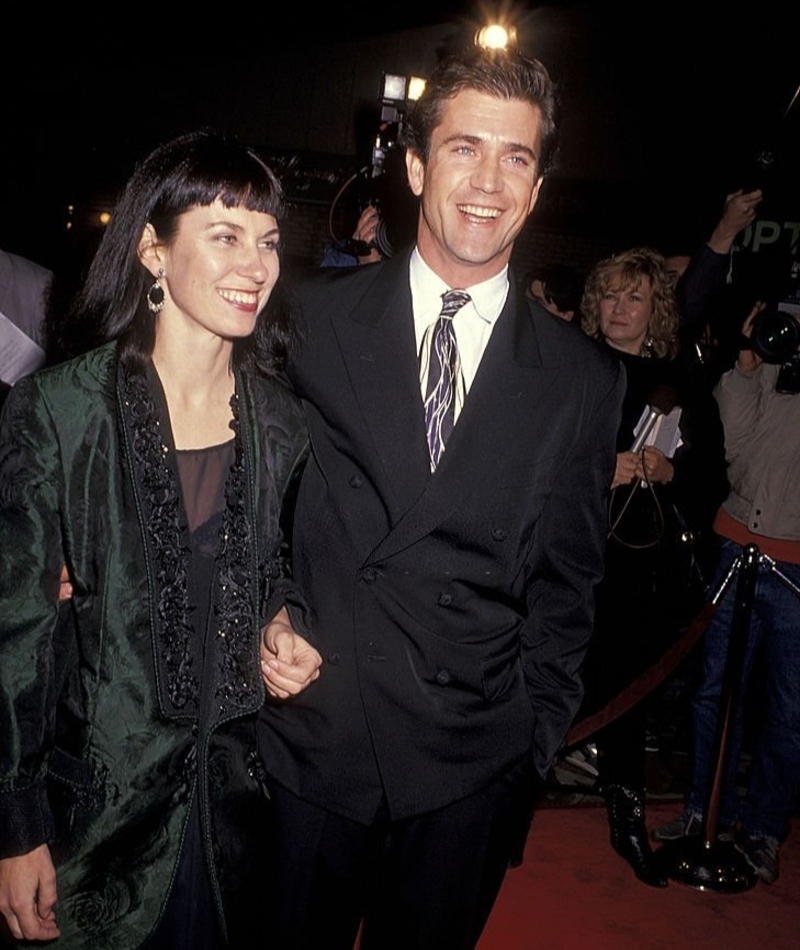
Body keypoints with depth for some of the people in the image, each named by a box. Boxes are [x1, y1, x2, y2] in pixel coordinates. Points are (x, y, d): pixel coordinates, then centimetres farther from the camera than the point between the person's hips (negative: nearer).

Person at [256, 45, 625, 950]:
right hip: (309, 734, 0)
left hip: (469, 769, 1)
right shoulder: (312, 316, -4)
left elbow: (564, 581, 3)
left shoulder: (582, 378, -2)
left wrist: (533, 735, 2)